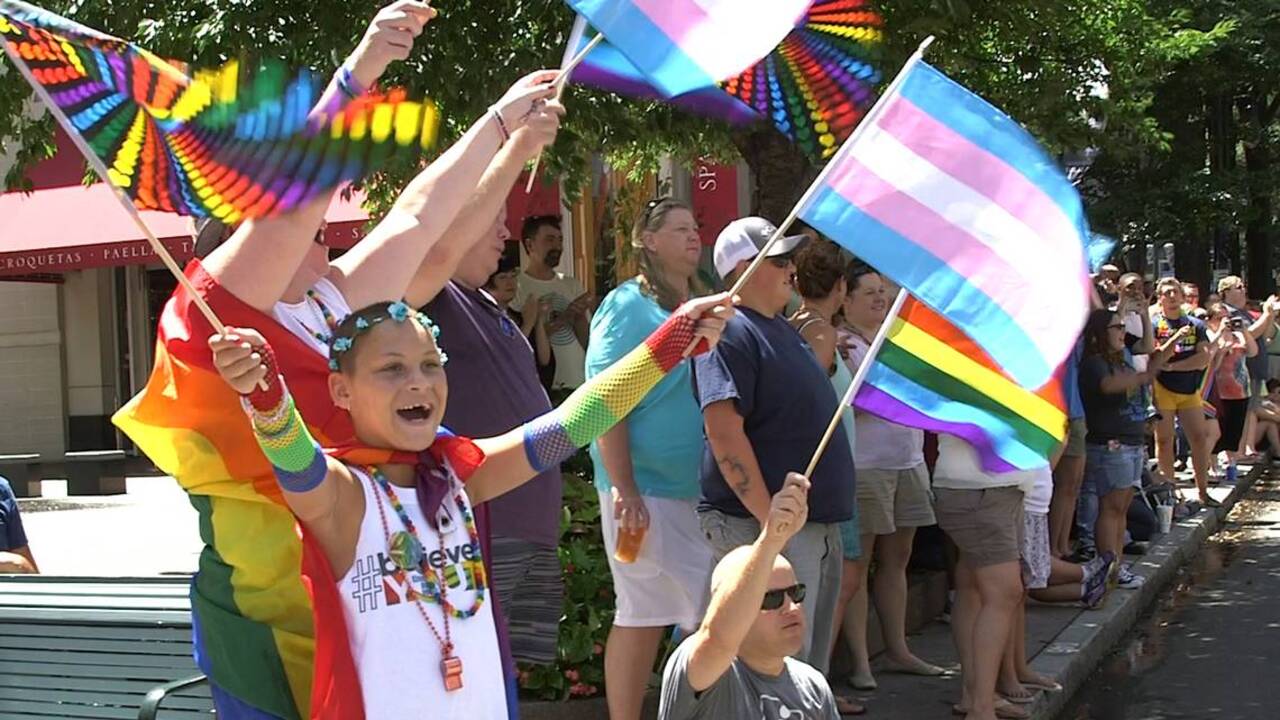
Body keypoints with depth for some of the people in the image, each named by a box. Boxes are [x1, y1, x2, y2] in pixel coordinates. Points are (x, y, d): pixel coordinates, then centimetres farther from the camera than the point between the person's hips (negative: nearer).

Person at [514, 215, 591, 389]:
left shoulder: (572, 285, 10)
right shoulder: (516, 287, -7)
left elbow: (589, 343, 9)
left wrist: (579, 316, -10)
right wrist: (563, 318, -18)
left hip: (580, 384, 5)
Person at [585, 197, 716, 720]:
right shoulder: (628, 304, -7)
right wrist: (623, 489, -20)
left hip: (702, 488, 8)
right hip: (646, 488, -8)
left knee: (715, 615, 10)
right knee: (644, 616, -4)